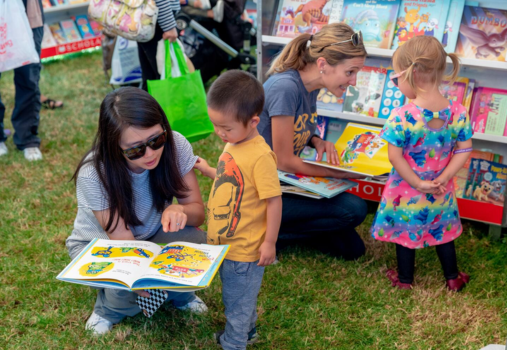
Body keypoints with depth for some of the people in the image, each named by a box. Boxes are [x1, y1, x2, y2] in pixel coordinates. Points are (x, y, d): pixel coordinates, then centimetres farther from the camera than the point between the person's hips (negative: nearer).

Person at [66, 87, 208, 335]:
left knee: (196, 241, -28)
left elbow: (197, 211, -16)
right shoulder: (93, 175, -33)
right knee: (123, 287, -34)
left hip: (153, 233, 3)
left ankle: (179, 295, 6)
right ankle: (110, 309, 6)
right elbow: (123, 240, -27)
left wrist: (180, 211, -41)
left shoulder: (175, 146, -25)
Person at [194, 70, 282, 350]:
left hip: (244, 248, -9)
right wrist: (208, 171, 8)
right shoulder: (234, 144, 1)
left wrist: (269, 243, -19)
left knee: (237, 300, 11)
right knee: (235, 294, 28)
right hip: (223, 241, 9)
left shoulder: (260, 156, -26)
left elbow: (274, 199, -23)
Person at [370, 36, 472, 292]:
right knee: (442, 230, 24)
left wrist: (417, 184, -14)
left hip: (406, 192, -3)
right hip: (441, 194, 4)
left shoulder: (402, 116, -26)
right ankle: (452, 278, 39)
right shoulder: (458, 112, -14)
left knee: (404, 231, 18)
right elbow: (464, 150, -10)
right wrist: (442, 179, -9)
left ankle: (404, 279, 36)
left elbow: (395, 157, -22)